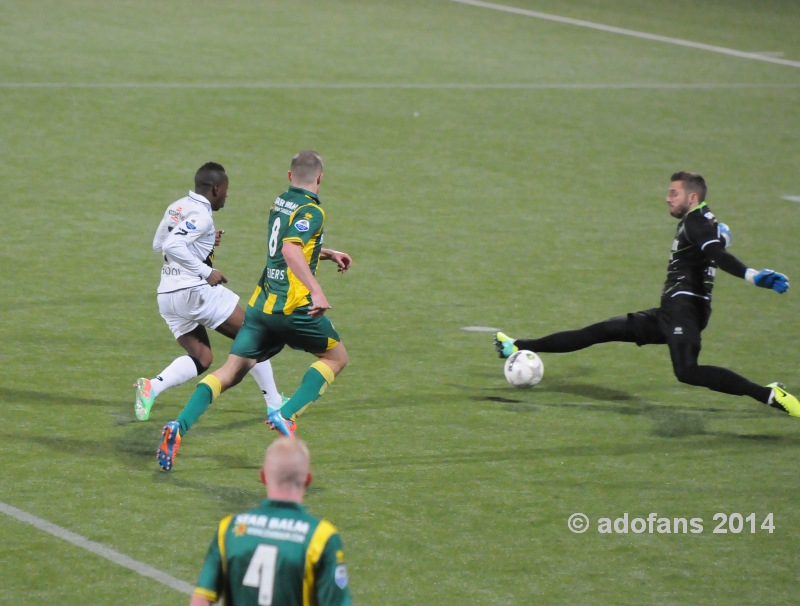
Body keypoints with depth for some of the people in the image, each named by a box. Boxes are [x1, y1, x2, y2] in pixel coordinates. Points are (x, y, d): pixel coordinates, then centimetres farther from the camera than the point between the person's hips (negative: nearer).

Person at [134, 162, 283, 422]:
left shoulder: (176, 208, 12)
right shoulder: (200, 215, -14)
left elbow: (158, 245, 23)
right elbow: (171, 246, -26)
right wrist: (206, 272, -21)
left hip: (167, 296, 9)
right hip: (195, 291, -9)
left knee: (200, 359, 12)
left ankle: (152, 387, -13)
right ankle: (275, 404, 9)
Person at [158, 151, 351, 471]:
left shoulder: (280, 203, 16)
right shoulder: (311, 211, -10)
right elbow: (291, 250, -27)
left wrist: (327, 253, 40)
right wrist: (316, 290, -35)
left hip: (261, 303, 7)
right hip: (292, 306, -7)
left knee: (231, 370, 5)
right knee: (336, 356, 14)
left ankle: (179, 427, -14)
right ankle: (286, 414, -3)